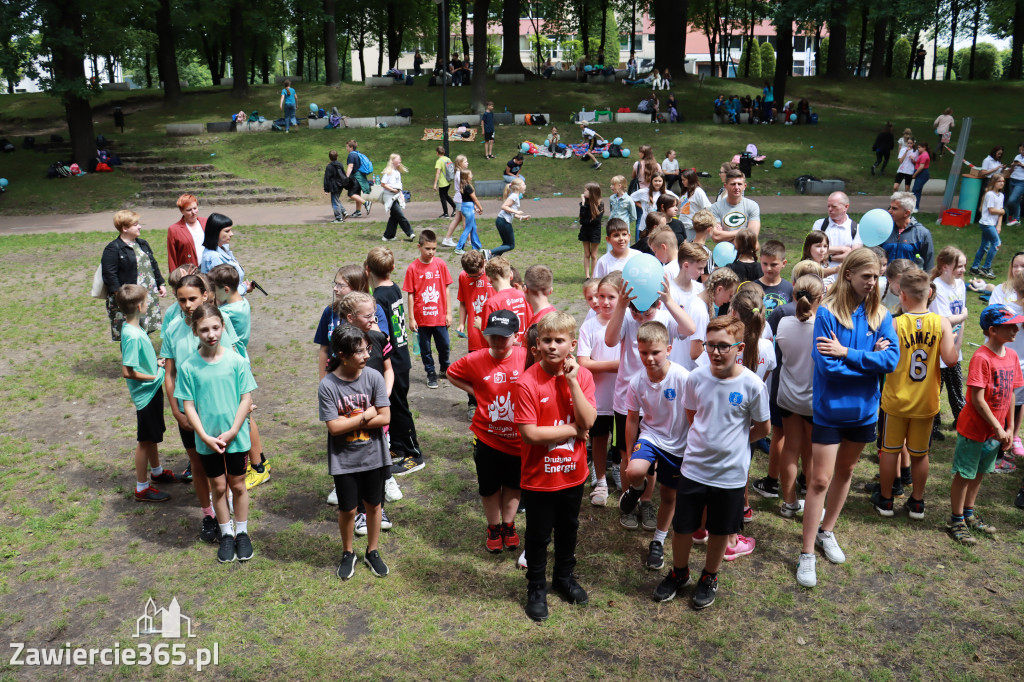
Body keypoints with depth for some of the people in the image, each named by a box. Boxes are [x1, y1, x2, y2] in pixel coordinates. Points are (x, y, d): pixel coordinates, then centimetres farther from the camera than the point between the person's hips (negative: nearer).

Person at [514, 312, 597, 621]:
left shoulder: (582, 376, -7)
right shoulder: (526, 382, -20)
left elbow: (588, 421, -17)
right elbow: (529, 433, -23)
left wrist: (571, 380, -23)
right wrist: (573, 429, -17)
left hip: (573, 473, 4)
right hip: (539, 477, -4)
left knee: (568, 528, 24)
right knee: (538, 535, 14)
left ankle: (564, 577, 48)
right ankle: (536, 587, 36)